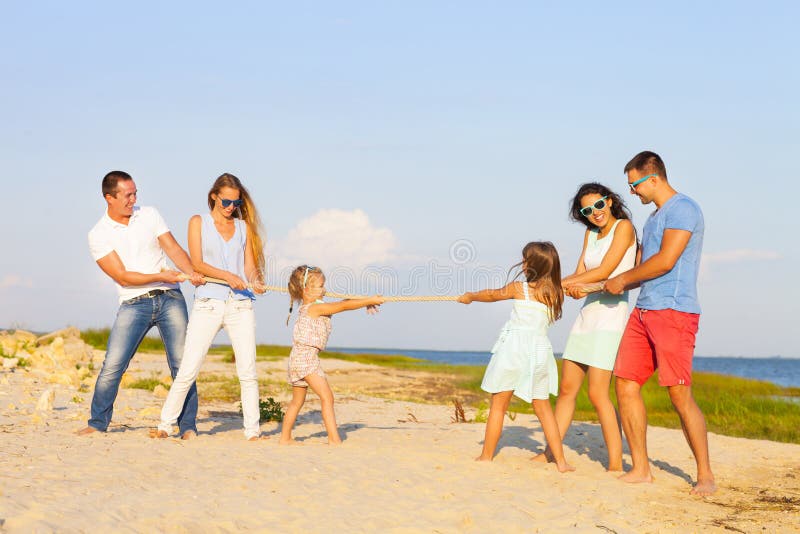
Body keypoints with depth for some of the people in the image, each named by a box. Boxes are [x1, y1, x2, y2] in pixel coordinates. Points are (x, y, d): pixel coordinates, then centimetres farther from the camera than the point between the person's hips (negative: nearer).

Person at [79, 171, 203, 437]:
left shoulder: (149, 214, 8)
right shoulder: (99, 235, -1)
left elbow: (173, 248, 0)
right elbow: (122, 277, -8)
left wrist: (192, 272, -18)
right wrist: (160, 276, -17)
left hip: (170, 298, 2)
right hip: (134, 304, -2)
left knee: (182, 363, -3)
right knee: (112, 365, -9)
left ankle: (188, 426, 5)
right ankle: (97, 423, 8)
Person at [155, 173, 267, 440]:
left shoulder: (244, 226, 14)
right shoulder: (198, 222, 7)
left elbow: (250, 265, 10)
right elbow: (197, 263, -3)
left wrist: (256, 282, -12)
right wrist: (227, 275, -19)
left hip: (240, 305, 2)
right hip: (207, 304, -2)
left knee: (248, 371, -4)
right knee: (188, 370, -4)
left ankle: (252, 431, 2)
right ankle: (165, 425, 8)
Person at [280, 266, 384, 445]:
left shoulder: (308, 308, 17)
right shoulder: (315, 308, -11)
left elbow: (342, 304, 16)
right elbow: (344, 306, -13)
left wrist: (366, 303, 9)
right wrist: (370, 300, -7)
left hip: (297, 358, 10)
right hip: (307, 357, -10)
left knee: (297, 401, 18)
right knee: (326, 397, -13)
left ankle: (285, 438, 24)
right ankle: (334, 439, -18)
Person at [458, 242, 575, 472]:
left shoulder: (518, 288, -3)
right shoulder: (556, 294, 5)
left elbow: (491, 295, 14)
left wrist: (470, 296, 34)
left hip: (514, 347, -4)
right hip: (541, 348, 4)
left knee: (498, 405, 6)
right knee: (543, 408, 11)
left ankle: (486, 456, 9)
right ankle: (560, 460, 7)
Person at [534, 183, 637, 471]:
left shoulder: (624, 227, -5)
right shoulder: (590, 233, 17)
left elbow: (604, 271, -12)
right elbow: (579, 274, 11)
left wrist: (559, 283, -8)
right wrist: (573, 287, -13)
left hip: (611, 313, -8)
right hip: (587, 313, 8)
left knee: (597, 393, -14)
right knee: (567, 388, 10)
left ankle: (616, 463, -9)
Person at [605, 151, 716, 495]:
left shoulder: (683, 208, -7)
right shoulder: (654, 218, 23)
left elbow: (665, 261, -16)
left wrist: (623, 279, -3)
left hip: (674, 312, -9)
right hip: (643, 312, 9)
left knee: (680, 395, -10)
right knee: (626, 385, 2)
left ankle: (705, 475, 0)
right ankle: (640, 469, 8)